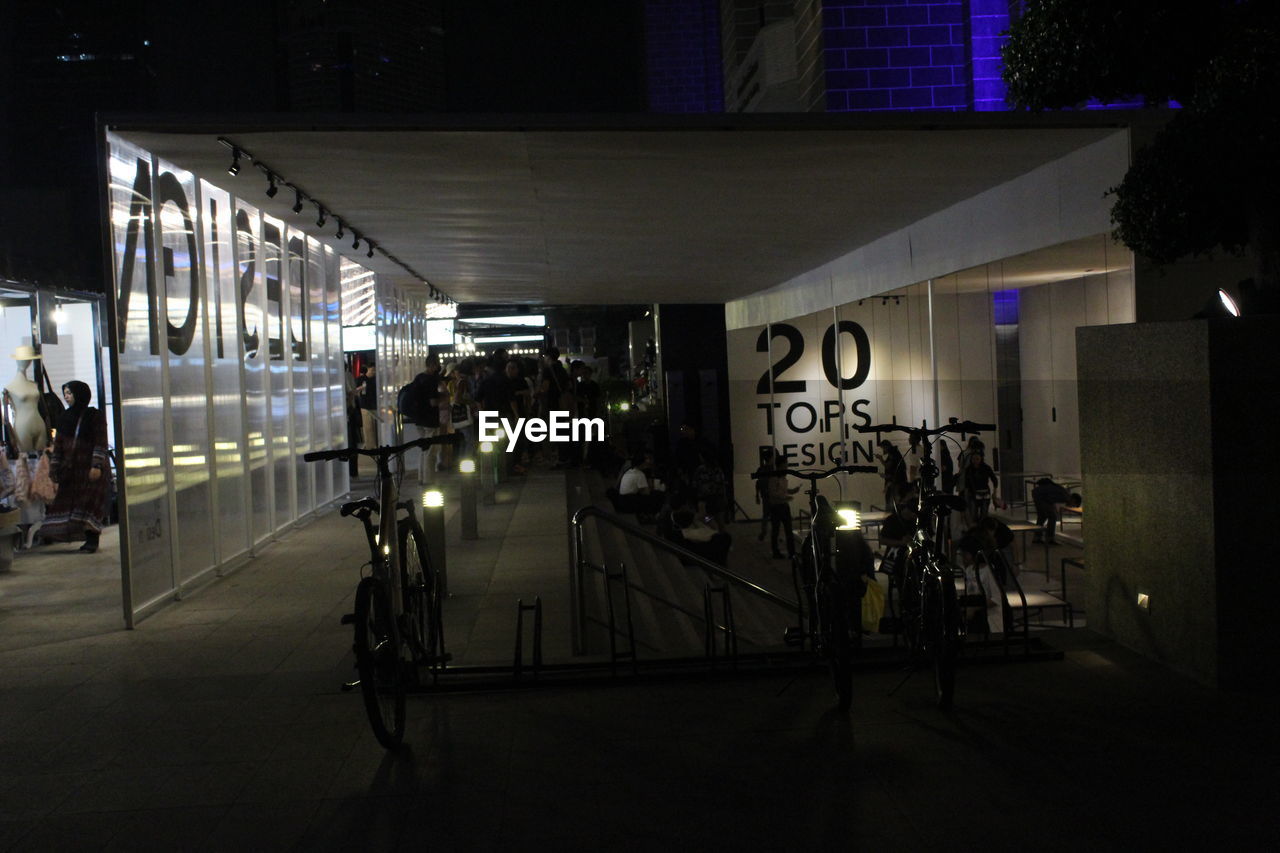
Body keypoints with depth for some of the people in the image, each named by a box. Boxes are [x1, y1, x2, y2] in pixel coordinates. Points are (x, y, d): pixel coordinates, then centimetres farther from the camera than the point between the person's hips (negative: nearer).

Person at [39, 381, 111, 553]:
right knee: (69, 502, 1)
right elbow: (58, 445, 14)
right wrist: (54, 469, 9)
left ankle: (92, 540, -6)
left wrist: (96, 466, -18)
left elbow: (101, 443, -8)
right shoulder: (64, 418, 13)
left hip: (91, 469, -6)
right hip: (70, 468, 6)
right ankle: (89, 539, 5)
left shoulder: (95, 416, -3)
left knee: (91, 503, -8)